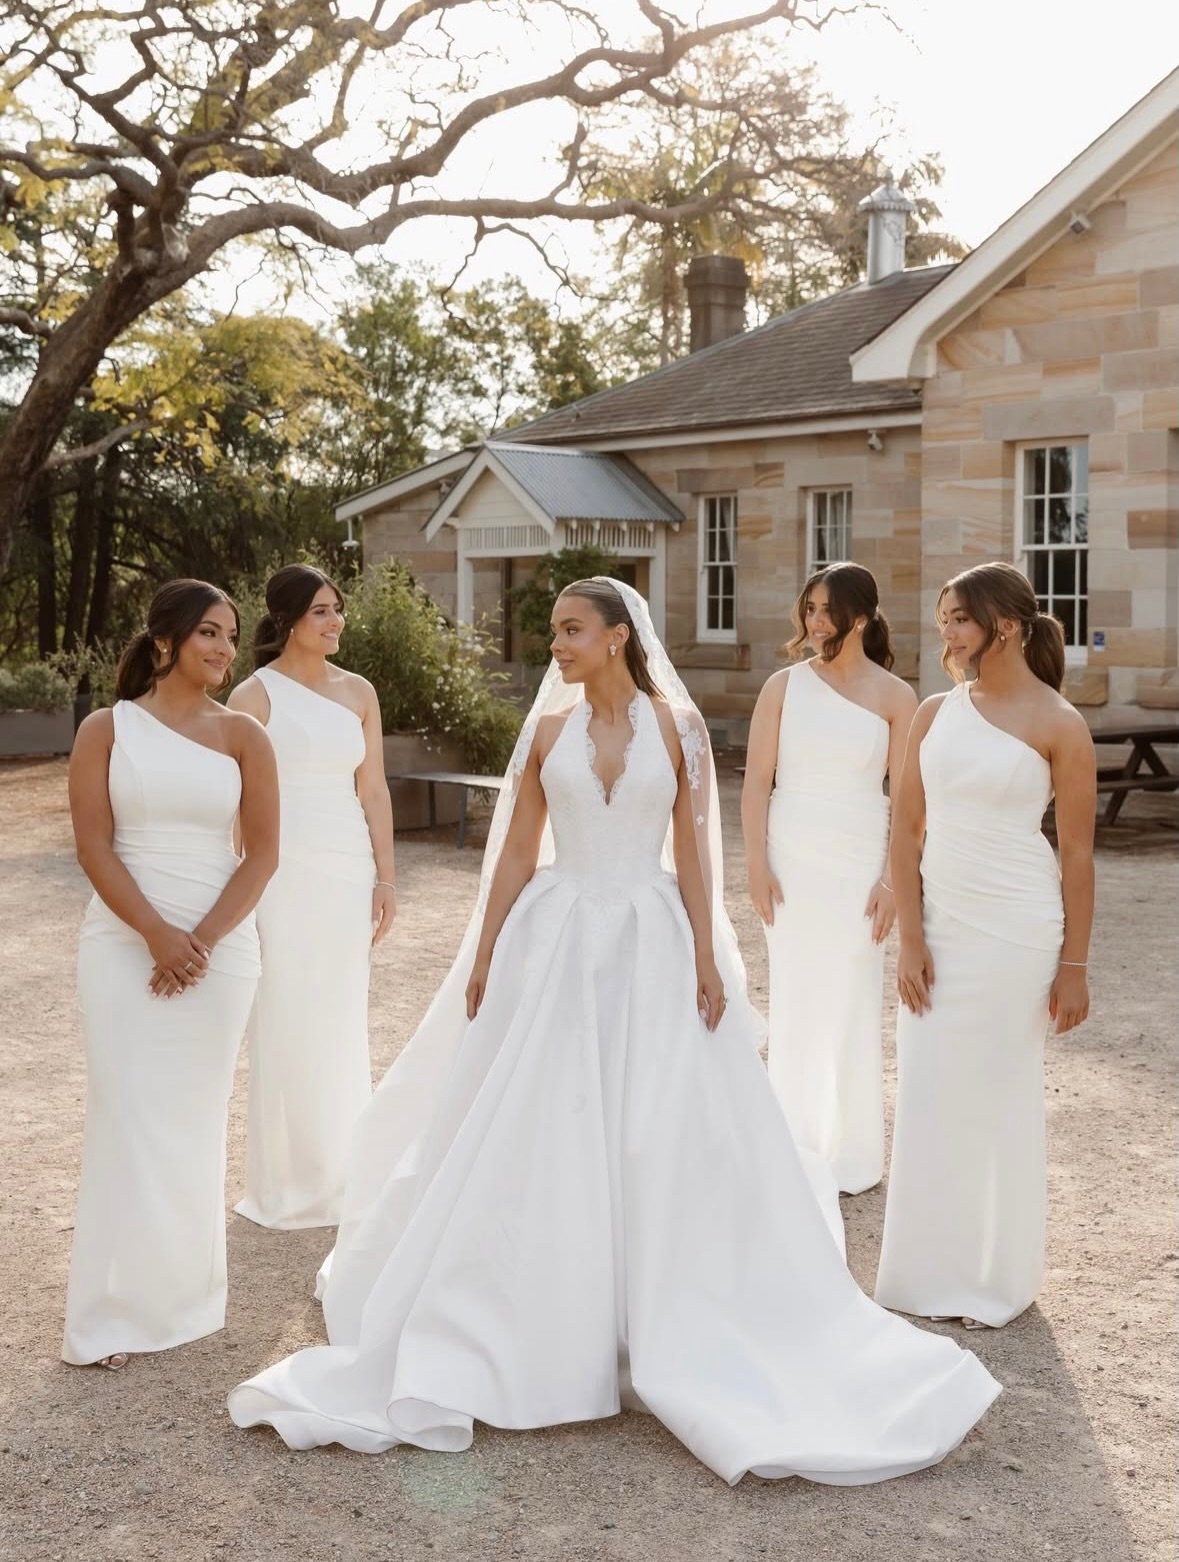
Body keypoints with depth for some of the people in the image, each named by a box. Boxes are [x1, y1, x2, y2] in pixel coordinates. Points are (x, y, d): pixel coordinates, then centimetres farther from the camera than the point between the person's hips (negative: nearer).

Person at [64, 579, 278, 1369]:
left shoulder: (242, 734, 3)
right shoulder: (107, 729, 1)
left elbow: (263, 853, -1)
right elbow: (94, 846, -5)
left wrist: (203, 940, -11)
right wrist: (159, 936, -15)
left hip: (221, 946, 1)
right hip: (125, 943, -1)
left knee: (196, 1116, 7)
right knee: (129, 1115, -3)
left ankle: (185, 1292, 22)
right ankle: (118, 1309, 7)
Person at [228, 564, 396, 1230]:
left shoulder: (358, 692, 9)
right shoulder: (256, 695, -4)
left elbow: (373, 789, 10)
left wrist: (386, 877, 6)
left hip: (350, 868, 4)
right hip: (284, 867, -4)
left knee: (345, 1021, 10)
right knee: (286, 1022, 0)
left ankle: (341, 1179, 24)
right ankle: (287, 1188, 13)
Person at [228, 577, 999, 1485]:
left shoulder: (677, 724, -1)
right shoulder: (548, 728, 4)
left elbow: (692, 847, -1)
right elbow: (518, 852, 5)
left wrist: (706, 956, -7)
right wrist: (484, 955, 2)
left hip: (652, 944, -1)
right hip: (557, 943, 2)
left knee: (662, 1141, 2)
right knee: (539, 1142, 4)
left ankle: (664, 1339, 18)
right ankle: (544, 1338, 19)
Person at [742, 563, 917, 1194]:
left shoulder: (894, 697, -2)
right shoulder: (784, 686, 1)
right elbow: (757, 780, 1)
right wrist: (757, 864, -6)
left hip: (858, 863, -1)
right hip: (792, 861, 1)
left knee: (854, 1006, 3)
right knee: (795, 1003, 7)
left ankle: (854, 1156, 17)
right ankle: (795, 1148, 19)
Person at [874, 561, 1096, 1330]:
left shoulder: (1059, 725, -8)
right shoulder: (935, 714, 4)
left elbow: (1078, 854, -7)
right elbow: (907, 830, 3)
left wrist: (1074, 965, -7)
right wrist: (911, 939, -4)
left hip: (1014, 932, -4)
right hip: (939, 927, 5)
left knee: (1000, 1099, 6)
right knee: (930, 1098, 10)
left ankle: (999, 1278, 24)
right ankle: (933, 1270, 26)